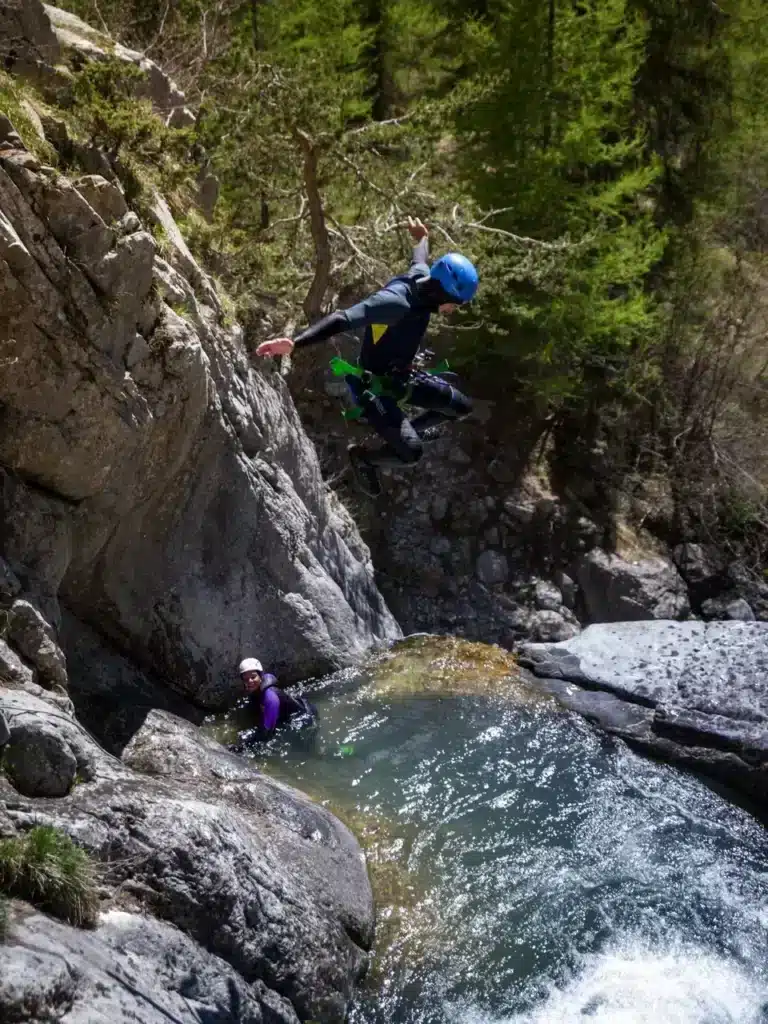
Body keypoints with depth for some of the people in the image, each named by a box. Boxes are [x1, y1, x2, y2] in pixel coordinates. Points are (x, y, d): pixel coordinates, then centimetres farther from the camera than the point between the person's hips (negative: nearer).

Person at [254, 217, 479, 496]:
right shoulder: (396, 301, -35)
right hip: (373, 386, -9)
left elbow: (420, 259, 17)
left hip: (400, 377, 9)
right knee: (411, 452, -23)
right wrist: (294, 343, -58)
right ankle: (363, 457, 8)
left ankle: (408, 429, 36)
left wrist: (422, 238, 41)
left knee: (461, 407, 14)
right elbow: (343, 319, -46)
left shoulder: (423, 276, -9)